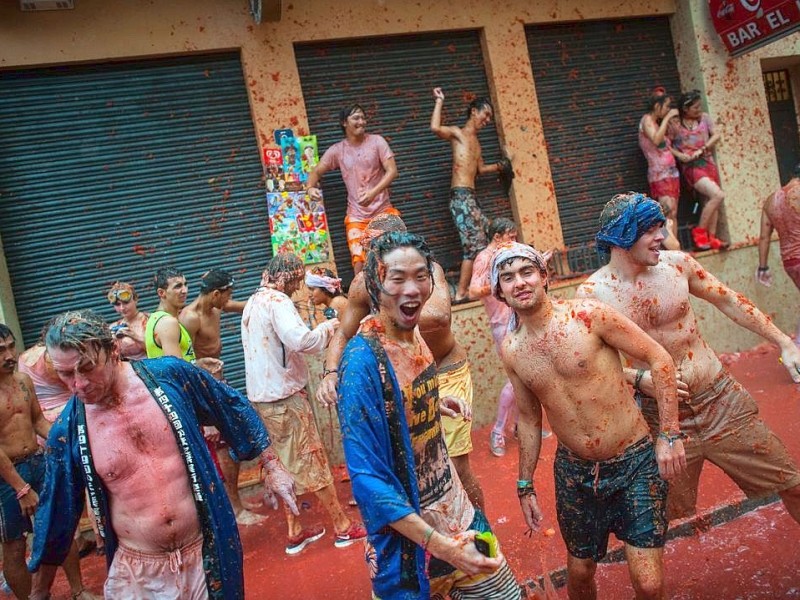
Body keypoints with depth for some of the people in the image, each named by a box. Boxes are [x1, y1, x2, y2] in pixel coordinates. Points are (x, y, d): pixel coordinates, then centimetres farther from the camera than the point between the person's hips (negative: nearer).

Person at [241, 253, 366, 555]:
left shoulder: (253, 302, 15)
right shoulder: (277, 301, -16)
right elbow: (300, 340, -32)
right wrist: (327, 328, -15)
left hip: (261, 396, 9)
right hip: (284, 395, -9)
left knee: (287, 464, 17)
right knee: (314, 462, 2)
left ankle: (295, 532, 25)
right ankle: (343, 527, 14)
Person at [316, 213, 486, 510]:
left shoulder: (428, 269, -26)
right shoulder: (363, 284, -13)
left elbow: (440, 315, -46)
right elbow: (342, 334, -3)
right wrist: (331, 373, -21)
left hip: (446, 371, -4)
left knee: (456, 468, -3)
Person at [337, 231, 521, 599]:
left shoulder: (414, 338, -1)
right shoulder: (363, 360, -23)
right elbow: (366, 478, -25)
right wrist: (440, 545, -27)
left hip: (455, 512, 7)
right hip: (408, 536, -6)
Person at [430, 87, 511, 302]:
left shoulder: (475, 141, 24)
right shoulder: (457, 133, -1)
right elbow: (435, 128, -22)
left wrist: (499, 166, 30)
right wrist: (439, 101, -14)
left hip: (471, 197, 9)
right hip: (461, 196, -9)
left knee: (488, 239, 11)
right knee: (475, 245, -12)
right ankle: (461, 294, -7)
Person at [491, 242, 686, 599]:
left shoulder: (587, 315, -15)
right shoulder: (510, 350, -2)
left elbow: (659, 359, -10)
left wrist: (669, 435, -13)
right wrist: (525, 485, 12)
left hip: (635, 462, -3)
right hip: (574, 472, 3)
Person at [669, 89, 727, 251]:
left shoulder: (704, 117, 7)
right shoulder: (674, 124, -6)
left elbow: (716, 135, 3)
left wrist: (701, 149, -10)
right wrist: (680, 155, -20)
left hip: (708, 162, 6)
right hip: (692, 166, -6)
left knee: (712, 200, 4)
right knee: (718, 195, -19)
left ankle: (711, 238, 11)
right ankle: (699, 232, -8)